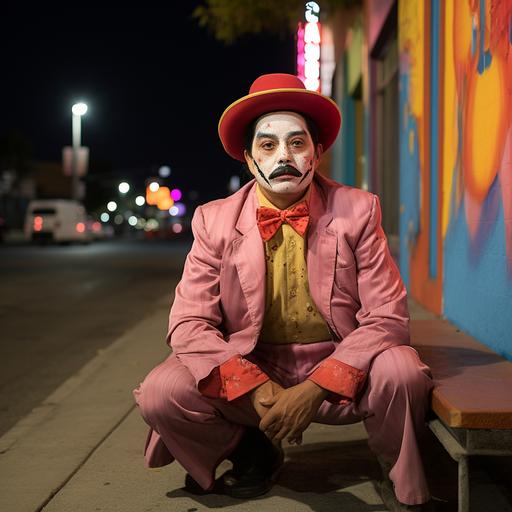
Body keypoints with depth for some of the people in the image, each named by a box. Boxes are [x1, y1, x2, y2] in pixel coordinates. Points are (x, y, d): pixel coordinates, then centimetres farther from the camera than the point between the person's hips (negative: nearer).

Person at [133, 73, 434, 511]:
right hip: (244, 375, 2)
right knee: (162, 392, -23)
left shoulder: (358, 211, -7)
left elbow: (387, 317, -12)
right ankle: (252, 453, 10)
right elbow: (188, 325, -10)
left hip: (339, 373, -1)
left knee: (400, 370, -32)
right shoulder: (215, 221, -5)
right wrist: (256, 390, -26)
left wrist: (314, 388, -26)